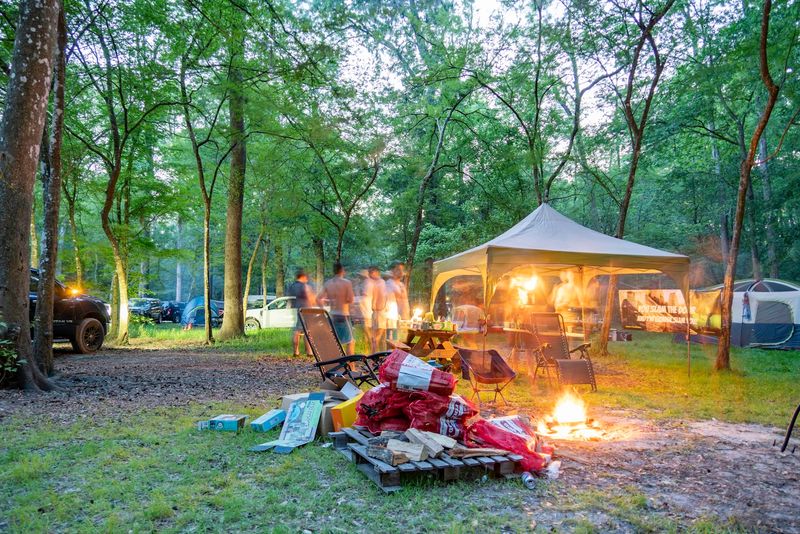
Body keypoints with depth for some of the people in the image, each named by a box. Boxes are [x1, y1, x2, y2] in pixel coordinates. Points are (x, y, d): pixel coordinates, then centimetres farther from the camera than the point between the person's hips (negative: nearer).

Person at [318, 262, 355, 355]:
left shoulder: (327, 284, 2)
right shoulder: (347, 283, -10)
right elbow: (351, 300, -16)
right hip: (343, 316, -5)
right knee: (350, 342, 7)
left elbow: (318, 299, -1)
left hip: (332, 315, 5)